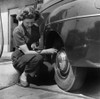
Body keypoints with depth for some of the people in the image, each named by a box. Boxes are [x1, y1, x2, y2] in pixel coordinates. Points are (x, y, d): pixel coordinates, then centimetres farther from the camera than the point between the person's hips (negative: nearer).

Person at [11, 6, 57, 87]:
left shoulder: (36, 27, -2)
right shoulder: (17, 31, -20)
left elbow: (39, 41, 16)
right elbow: (26, 52, -24)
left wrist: (35, 44, -10)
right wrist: (46, 51, -31)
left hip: (32, 57, 6)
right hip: (19, 60, -5)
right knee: (38, 57, -36)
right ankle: (23, 75, -12)